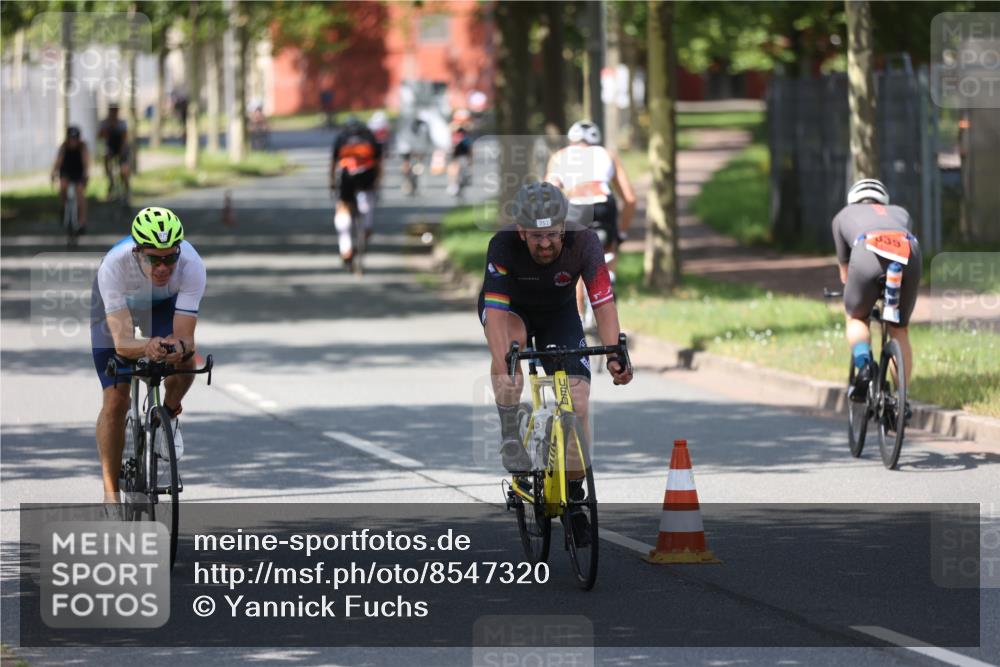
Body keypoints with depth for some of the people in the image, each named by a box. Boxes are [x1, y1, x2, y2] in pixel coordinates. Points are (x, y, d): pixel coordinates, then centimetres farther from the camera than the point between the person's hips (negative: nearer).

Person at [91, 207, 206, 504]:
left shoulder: (191, 265, -38)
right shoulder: (113, 266, -42)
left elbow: (185, 336, -39)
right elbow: (122, 342, -45)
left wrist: (180, 347, -62)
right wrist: (148, 347, -66)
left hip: (164, 303, 1)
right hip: (115, 307, -1)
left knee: (185, 361, -28)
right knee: (115, 401, -9)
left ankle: (169, 415, 5)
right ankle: (111, 493, 4)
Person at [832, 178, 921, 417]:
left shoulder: (844, 215, 38)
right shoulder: (900, 213, 42)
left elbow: (844, 268, 44)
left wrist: (850, 295, 62)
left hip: (868, 254, -2)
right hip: (909, 255, 2)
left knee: (857, 318, 23)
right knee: (899, 330, 20)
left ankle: (863, 363, -6)